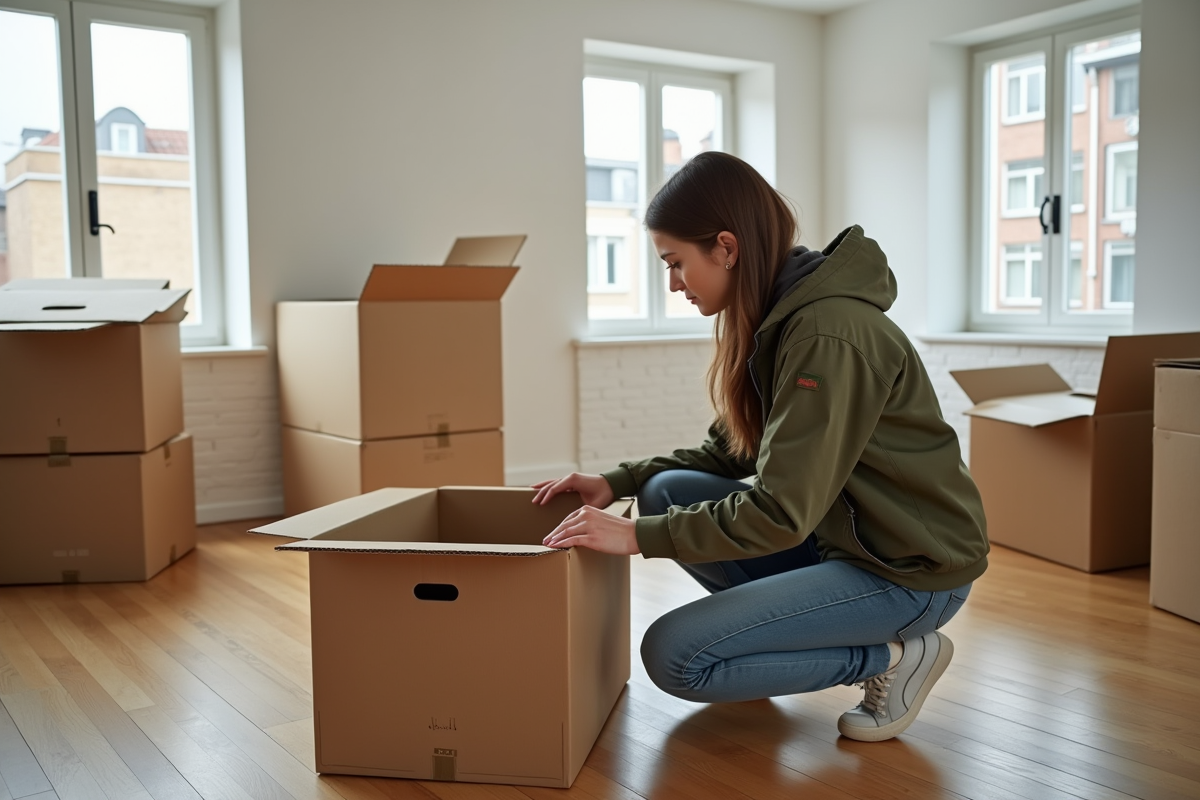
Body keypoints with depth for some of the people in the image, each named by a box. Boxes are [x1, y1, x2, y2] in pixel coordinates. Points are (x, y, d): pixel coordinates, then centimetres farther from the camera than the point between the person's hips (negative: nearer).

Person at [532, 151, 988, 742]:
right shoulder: (778, 319, 3)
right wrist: (617, 483, 0)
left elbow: (781, 512, -28)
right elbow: (726, 453, 11)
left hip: (914, 571, -9)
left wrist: (639, 536, -23)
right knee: (666, 492, 1)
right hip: (840, 533, 9)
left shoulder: (829, 335, -26)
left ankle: (893, 656, -1)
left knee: (672, 656, -14)